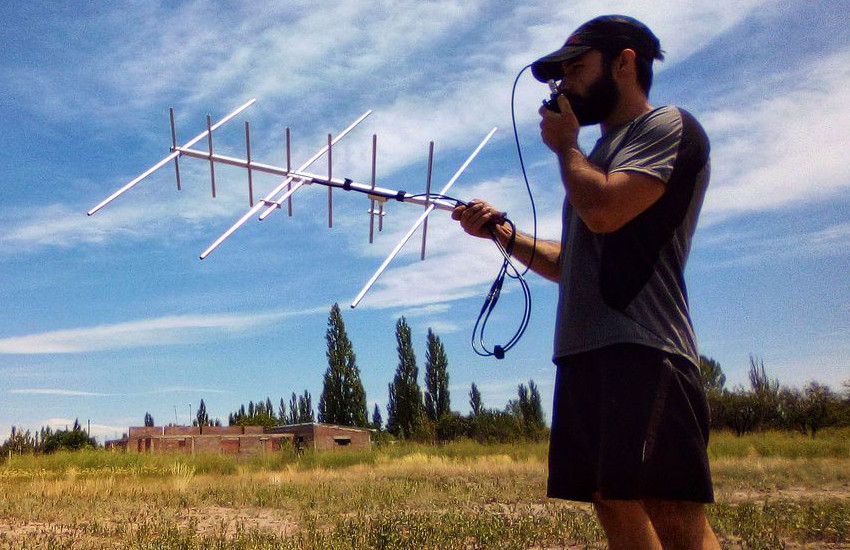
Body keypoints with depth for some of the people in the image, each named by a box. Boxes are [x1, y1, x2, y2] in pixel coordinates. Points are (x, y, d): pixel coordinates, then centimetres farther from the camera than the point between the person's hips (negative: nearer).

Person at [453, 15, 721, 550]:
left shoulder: (669, 126, 1)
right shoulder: (603, 153, 27)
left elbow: (603, 211, -17)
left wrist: (565, 144, 2)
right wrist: (503, 232, 14)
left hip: (640, 350, -9)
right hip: (584, 354, 9)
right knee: (612, 504, 8)